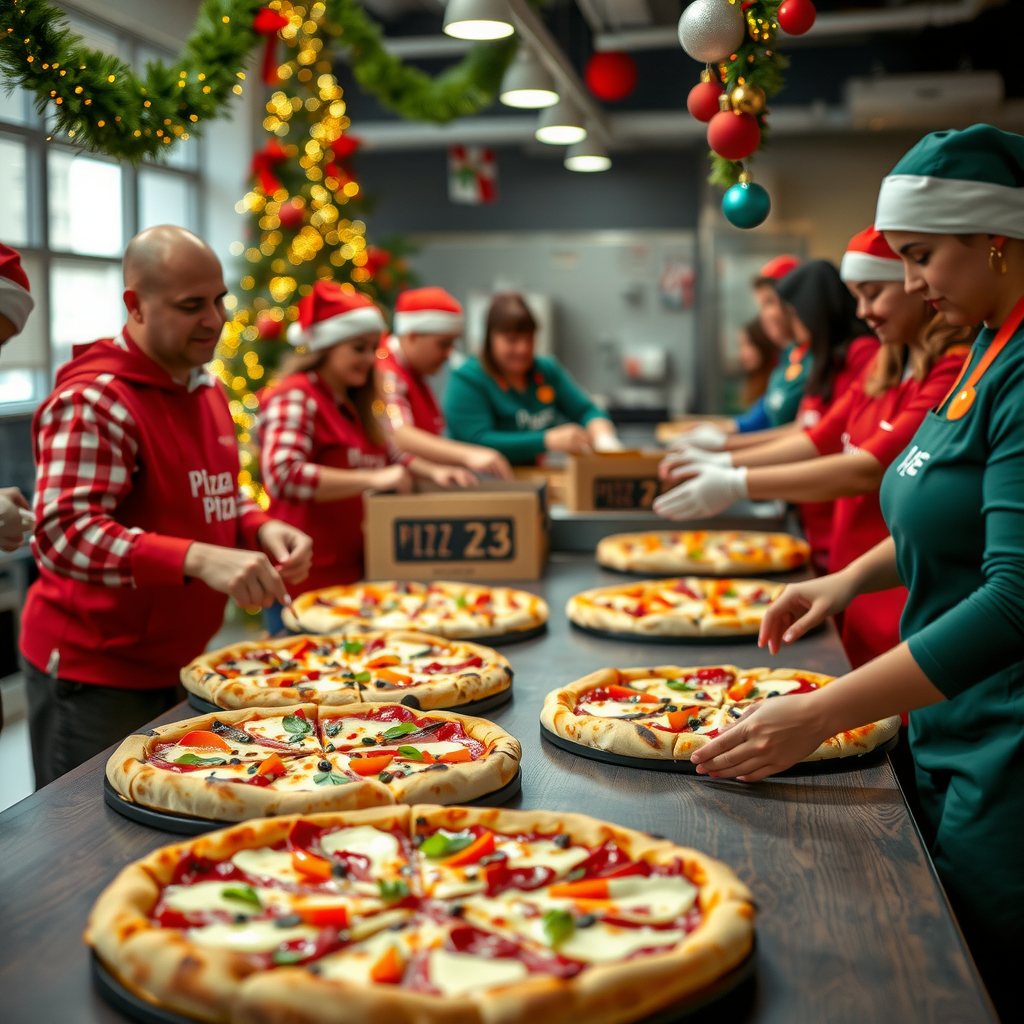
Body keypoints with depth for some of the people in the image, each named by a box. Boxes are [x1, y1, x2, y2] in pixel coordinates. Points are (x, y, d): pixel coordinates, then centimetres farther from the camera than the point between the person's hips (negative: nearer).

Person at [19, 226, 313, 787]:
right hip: (95, 676, -8)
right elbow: (64, 533, -27)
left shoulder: (208, 392, 11)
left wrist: (261, 530, -2)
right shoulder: (93, 401, -18)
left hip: (179, 664, 8)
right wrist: (199, 560, -38)